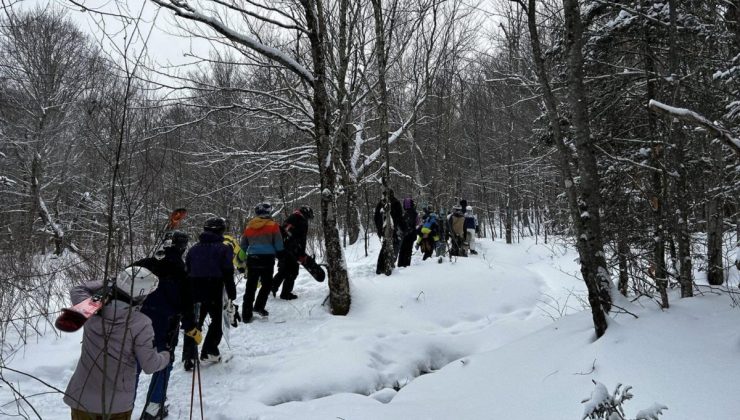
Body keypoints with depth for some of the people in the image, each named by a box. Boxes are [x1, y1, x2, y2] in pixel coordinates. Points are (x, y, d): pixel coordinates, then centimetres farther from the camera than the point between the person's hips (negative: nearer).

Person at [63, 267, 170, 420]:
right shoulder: (141, 324, -22)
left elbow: (76, 291, 11)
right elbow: (150, 365, -13)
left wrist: (107, 284, 7)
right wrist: (166, 356, 7)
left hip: (81, 398, 3)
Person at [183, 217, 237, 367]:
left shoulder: (194, 249, 10)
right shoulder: (223, 249, -6)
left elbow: (187, 272, 13)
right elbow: (228, 275, -8)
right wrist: (231, 297, -3)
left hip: (195, 292, 4)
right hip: (215, 294, -4)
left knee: (193, 324, 10)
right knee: (217, 321, 15)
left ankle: (189, 357, 4)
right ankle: (209, 352, 13)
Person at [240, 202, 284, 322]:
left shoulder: (248, 226, 13)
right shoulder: (273, 225, -1)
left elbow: (243, 246, 19)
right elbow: (278, 245, -2)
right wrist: (281, 255, 12)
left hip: (251, 259, 4)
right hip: (267, 258, -4)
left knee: (250, 287, 8)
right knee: (267, 284, 12)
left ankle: (246, 315, 7)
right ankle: (258, 306, 3)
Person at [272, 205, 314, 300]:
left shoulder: (290, 218, 18)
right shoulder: (303, 222, -7)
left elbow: (282, 230, 22)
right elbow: (302, 240, -11)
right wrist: (302, 255, -6)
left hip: (281, 248, 8)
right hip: (291, 250, -8)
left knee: (283, 270, 22)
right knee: (292, 271, 2)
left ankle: (272, 287, 20)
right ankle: (286, 293, 3)